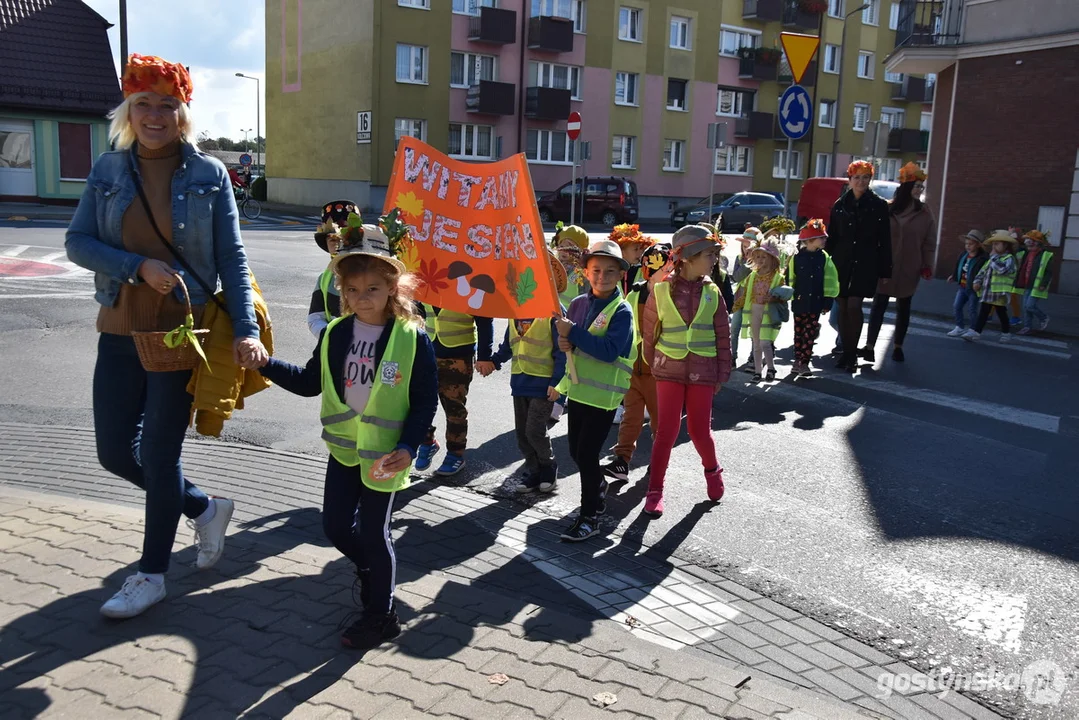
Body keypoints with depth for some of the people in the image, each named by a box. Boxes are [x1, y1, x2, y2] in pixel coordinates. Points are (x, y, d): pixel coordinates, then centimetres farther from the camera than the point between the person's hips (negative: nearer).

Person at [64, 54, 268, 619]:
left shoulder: (208, 174, -4)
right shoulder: (108, 170, 3)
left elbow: (232, 259, -5)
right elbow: (77, 243, 0)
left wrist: (245, 330, -15)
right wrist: (139, 267, -17)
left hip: (182, 333, -4)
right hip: (121, 332, 4)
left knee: (159, 453, 2)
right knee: (115, 453, 9)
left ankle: (152, 574, 20)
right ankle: (204, 509, 33)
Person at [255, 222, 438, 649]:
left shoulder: (412, 338, -14)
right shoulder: (335, 334, 1)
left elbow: (425, 400, -11)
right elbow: (309, 382, 12)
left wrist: (407, 447, -20)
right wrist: (266, 364, 2)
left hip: (385, 452, -5)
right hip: (343, 448, 5)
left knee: (373, 533, 4)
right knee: (335, 527, 11)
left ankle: (380, 615, 23)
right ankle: (368, 566, 43)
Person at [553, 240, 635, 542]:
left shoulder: (622, 311, -14)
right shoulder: (579, 304, 4)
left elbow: (610, 350, -25)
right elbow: (566, 336, 13)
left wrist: (573, 332, -27)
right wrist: (564, 342, -11)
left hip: (604, 393, -6)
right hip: (578, 389, 6)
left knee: (587, 454, -4)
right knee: (576, 451, 16)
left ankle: (589, 516, 11)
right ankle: (599, 487, 44)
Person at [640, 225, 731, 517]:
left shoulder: (712, 292, 1)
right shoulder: (661, 290, -6)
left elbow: (723, 335, 5)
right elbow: (649, 330, 3)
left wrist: (722, 372, 3)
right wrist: (652, 364, 6)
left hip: (702, 372, 1)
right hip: (669, 369, -1)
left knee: (699, 431, 6)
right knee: (667, 431, -1)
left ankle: (712, 471, 36)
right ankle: (655, 491, 10)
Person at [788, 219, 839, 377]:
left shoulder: (824, 258, 2)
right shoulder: (797, 257, -4)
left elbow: (830, 280, 2)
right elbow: (790, 279, 2)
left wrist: (828, 299, -2)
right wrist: (790, 296, 0)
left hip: (816, 303, 1)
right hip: (799, 302, -1)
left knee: (810, 334, 1)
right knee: (799, 333, 8)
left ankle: (804, 362, 5)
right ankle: (798, 360, 18)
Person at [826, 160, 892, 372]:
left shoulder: (879, 205, 2)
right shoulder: (840, 205, 8)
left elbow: (885, 240, 2)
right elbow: (831, 237, 11)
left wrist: (885, 270, -1)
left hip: (866, 263, -3)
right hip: (841, 261, 3)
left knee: (854, 306, -13)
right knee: (843, 307, 3)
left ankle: (852, 354, -2)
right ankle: (846, 351, 14)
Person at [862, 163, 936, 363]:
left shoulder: (924, 214, 2)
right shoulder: (887, 209, -3)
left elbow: (929, 242, 4)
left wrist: (927, 265, -2)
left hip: (909, 269, 2)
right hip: (884, 266, -2)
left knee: (903, 308, 11)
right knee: (879, 305, -2)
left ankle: (898, 347, 21)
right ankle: (869, 346, -2)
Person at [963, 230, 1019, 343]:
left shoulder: (1009, 258, -10)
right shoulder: (991, 259, 17)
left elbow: (1002, 269, -30)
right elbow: (983, 271, 20)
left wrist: (994, 256, -21)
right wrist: (977, 281, 2)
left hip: (1000, 293, -7)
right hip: (987, 292, 7)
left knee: (1001, 314, 7)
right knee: (983, 313, 2)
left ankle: (1006, 334, 22)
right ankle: (975, 333, -3)